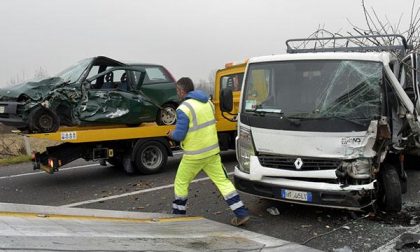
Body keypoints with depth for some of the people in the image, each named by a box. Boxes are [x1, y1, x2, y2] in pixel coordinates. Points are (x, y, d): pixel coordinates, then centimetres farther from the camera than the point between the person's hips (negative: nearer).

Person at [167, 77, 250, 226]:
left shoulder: (184, 109, -17)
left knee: (181, 183, 14)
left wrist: (172, 134, 7)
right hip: (212, 151, 6)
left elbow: (179, 135, -17)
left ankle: (178, 214, 26)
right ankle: (241, 214, 5)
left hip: (194, 155, -6)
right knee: (222, 181, 8)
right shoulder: (208, 103, 6)